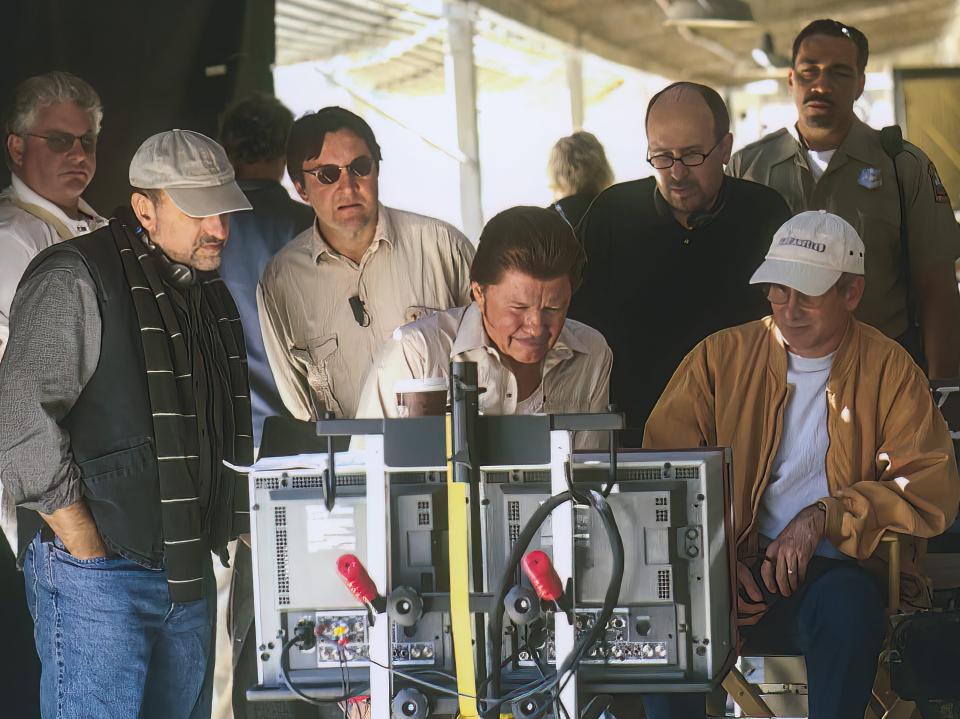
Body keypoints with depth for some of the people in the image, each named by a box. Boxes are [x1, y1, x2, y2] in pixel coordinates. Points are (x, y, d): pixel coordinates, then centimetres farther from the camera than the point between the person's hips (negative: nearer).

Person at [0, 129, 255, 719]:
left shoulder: (211, 295, 16)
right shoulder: (75, 281, -10)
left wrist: (233, 536, 14)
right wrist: (87, 550, -17)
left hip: (188, 575, 8)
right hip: (96, 575, -8)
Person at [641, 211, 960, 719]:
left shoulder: (889, 369, 6)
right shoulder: (722, 355, 11)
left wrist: (823, 517, -16)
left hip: (835, 569, -2)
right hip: (734, 566, 2)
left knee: (847, 602, -37)